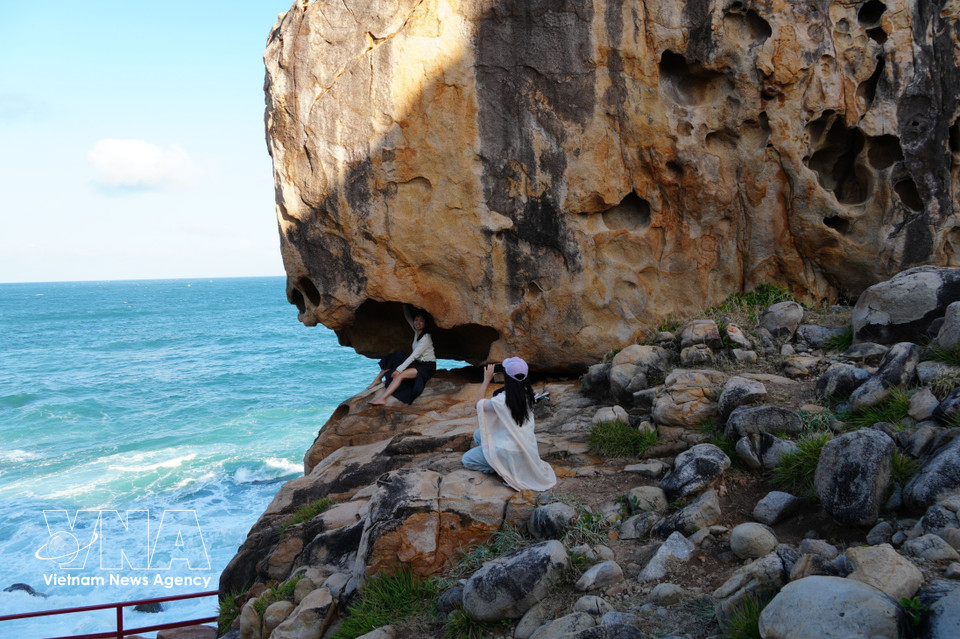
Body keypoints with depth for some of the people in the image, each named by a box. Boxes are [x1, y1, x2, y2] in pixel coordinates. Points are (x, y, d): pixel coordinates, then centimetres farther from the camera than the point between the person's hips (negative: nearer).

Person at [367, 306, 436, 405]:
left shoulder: (426, 338, -20)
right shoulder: (417, 331, 5)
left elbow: (413, 356, -24)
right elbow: (407, 316, 16)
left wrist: (399, 369, -26)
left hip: (428, 367, -9)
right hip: (418, 363, 9)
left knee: (400, 375, -29)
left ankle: (382, 399, -41)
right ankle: (378, 379, -3)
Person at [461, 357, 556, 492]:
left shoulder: (501, 401, -26)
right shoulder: (527, 394, -7)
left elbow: (479, 403, -5)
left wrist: (487, 379, 0)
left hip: (511, 452, -7)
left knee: (467, 459, 7)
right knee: (478, 435, 21)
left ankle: (502, 469, -2)